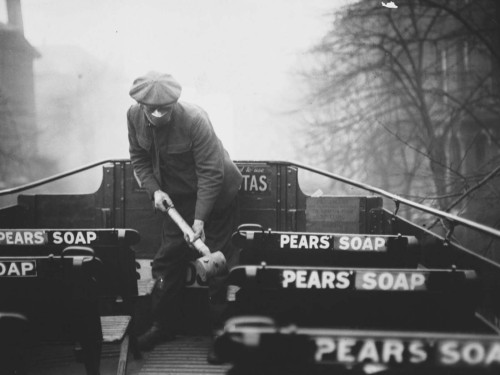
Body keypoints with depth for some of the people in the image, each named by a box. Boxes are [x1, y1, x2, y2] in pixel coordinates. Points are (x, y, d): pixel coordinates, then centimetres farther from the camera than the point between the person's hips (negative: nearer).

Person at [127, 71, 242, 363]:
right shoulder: (134, 117, -12)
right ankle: (164, 325, 25)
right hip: (177, 198, 6)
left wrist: (199, 219, -29)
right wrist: (154, 190, -13)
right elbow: (139, 159, 3)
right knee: (168, 261, 9)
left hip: (215, 195, -5)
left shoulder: (194, 120, -30)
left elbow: (210, 174, -27)